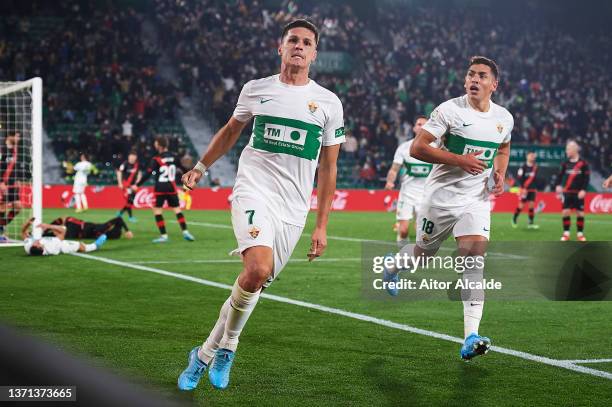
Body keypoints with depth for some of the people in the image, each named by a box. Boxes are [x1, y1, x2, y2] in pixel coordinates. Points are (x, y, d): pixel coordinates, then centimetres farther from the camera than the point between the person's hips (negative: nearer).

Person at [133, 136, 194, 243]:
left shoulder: (156, 159, -11)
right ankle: (185, 232, 2)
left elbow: (148, 174, -14)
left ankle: (163, 235, -2)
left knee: (157, 211, 3)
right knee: (177, 209, 10)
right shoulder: (173, 157, 4)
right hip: (172, 188, 5)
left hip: (160, 189, -5)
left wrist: (137, 185, -8)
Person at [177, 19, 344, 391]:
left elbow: (328, 168, 9)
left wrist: (322, 226, 7)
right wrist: (200, 167, 28)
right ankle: (227, 346, -5)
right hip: (254, 192, -2)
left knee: (257, 284, 2)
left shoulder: (328, 103, 5)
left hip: (293, 209, 2)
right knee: (258, 269, -26)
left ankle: (207, 353, 22)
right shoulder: (256, 90, 6)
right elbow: (231, 131, 25)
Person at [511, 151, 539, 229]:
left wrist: (535, 187, 12)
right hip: (524, 189, -4)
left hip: (532, 189, 4)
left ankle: (531, 223, 1)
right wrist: (523, 188, -18)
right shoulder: (523, 167, -9)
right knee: (521, 205, -3)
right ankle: (514, 219, 19)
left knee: (532, 205, -2)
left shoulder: (535, 167, 8)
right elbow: (519, 178, -12)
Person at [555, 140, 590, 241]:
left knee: (580, 213, 2)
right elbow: (560, 175, 8)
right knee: (565, 212, -3)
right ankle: (566, 233, 6)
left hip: (578, 193, -2)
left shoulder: (583, 163, -4)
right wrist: (558, 185, -8)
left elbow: (586, 178, -4)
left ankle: (580, 233, 13)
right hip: (567, 192, 2)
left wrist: (583, 190, -12)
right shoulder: (565, 163, 5)